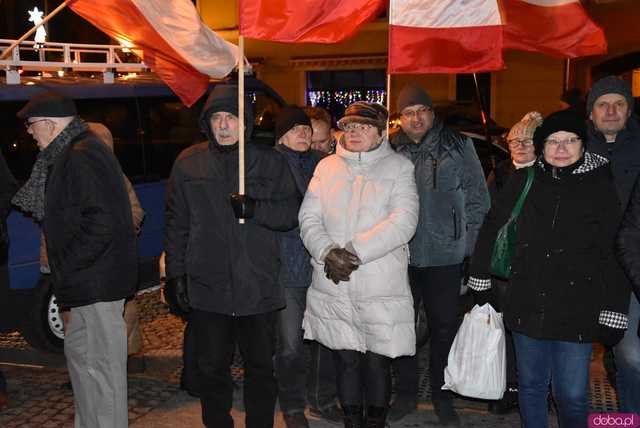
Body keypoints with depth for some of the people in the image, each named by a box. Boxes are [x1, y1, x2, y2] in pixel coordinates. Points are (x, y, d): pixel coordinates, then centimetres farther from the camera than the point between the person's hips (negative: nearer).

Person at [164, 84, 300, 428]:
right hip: (206, 286, 1)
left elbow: (291, 213, 0)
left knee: (261, 368, 12)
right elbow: (176, 225, 6)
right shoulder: (188, 163, 4)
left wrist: (255, 208, -18)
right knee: (212, 369, 12)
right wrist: (175, 275, 2)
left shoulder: (270, 162, 3)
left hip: (258, 287, 0)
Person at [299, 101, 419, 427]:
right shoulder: (327, 167, 12)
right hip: (333, 287, 3)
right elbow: (308, 218, 5)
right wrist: (328, 252, -14)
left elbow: (404, 221, -11)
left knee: (377, 361, 5)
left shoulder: (398, 167, 2)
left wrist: (354, 252, -16)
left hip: (380, 288, -2)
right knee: (345, 359, 11)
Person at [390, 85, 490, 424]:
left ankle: (442, 396, 25)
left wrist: (467, 243, 0)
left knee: (444, 327, 8)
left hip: (444, 256, -1)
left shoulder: (458, 147, 2)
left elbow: (478, 197, 4)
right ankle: (405, 393, 27)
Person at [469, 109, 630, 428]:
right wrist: (479, 279, 5)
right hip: (527, 306, 2)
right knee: (530, 387, 15)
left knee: (572, 396, 5)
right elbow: (491, 226, 7)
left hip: (575, 312, -2)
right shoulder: (525, 180, 2)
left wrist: (613, 313, -6)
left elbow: (612, 253, -3)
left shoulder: (600, 185, -3)